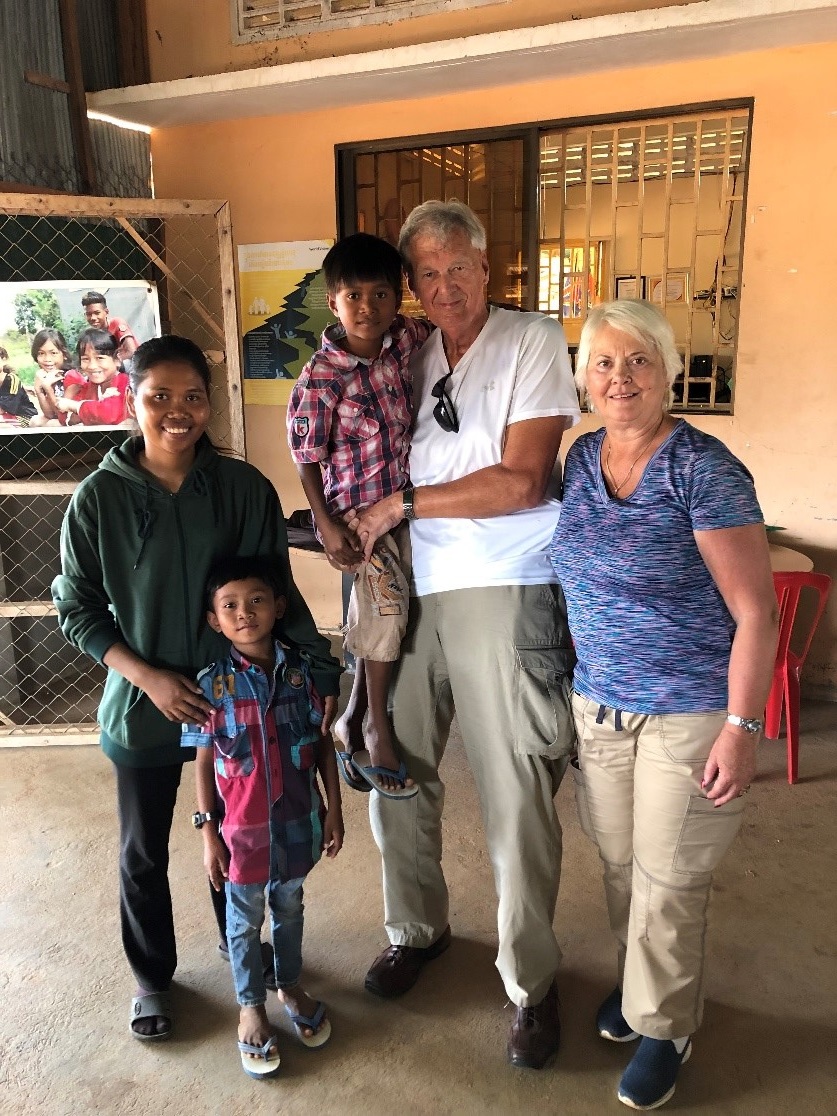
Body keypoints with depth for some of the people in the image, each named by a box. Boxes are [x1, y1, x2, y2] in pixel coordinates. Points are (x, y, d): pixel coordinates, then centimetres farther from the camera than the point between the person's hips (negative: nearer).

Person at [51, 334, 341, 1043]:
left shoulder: (245, 488, -8)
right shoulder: (100, 497, -10)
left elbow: (278, 592, -2)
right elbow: (78, 609, -5)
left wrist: (318, 667, -12)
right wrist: (149, 677, -16)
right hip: (143, 702, 0)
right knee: (144, 853, 16)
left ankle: (241, 947, 47)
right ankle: (152, 974, 42)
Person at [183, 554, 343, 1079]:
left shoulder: (301, 670, -9)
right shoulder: (212, 684, -14)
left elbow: (323, 742, -1)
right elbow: (204, 763, -7)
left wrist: (334, 807, 1)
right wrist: (208, 833, -6)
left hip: (298, 820, 2)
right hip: (242, 827, -2)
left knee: (289, 907, 23)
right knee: (245, 919, 17)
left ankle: (291, 986, 47)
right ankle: (251, 1007, 39)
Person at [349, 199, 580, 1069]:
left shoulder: (533, 343, -2)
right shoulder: (409, 360, 13)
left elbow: (520, 481, -11)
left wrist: (405, 502, -10)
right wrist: (350, 525, 0)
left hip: (503, 595, -5)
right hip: (410, 591, 5)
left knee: (517, 797, 1)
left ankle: (530, 979, 22)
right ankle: (416, 928, 36)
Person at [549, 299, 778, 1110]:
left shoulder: (704, 469, -16)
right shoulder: (581, 458, 2)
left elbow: (755, 611, -15)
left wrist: (742, 727, -18)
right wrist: (575, 686, 13)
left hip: (689, 714, -5)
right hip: (598, 705, 5)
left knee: (667, 878, 10)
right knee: (620, 862, 18)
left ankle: (663, 1027, 33)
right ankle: (637, 982, 44)